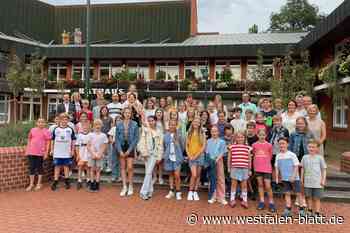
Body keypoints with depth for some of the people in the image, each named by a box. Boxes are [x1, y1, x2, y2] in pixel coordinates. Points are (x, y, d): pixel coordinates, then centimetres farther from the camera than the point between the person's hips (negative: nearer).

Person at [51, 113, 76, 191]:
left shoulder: (70, 130, 1)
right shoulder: (56, 129, 2)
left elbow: (73, 141, 4)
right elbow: (52, 140, 8)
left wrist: (72, 150, 1)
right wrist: (52, 149, 4)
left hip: (67, 153, 0)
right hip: (57, 152, 0)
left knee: (66, 166, 10)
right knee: (57, 167, 5)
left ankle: (67, 181, 22)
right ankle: (55, 182, 12)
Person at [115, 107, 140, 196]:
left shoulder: (134, 124, -3)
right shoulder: (119, 124, 2)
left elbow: (136, 138, -4)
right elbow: (117, 138, 2)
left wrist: (129, 150, -9)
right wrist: (120, 150, -7)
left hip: (130, 147, -2)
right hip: (121, 147, 2)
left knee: (130, 167, -6)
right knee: (123, 167, 6)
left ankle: (130, 186, 13)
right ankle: (124, 187, 16)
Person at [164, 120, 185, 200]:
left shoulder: (179, 135, -5)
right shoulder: (166, 135, 2)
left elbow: (182, 146, 4)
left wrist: (179, 154, 9)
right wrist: (165, 154, 11)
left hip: (177, 158, -3)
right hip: (169, 157, 3)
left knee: (177, 175, -7)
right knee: (171, 174, 13)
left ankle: (178, 192, 9)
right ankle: (171, 191, 24)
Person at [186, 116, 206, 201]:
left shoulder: (202, 134, 3)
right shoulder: (189, 133, 6)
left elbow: (204, 146, -3)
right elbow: (186, 146, 6)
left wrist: (197, 155, -10)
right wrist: (189, 155, -6)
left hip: (200, 156, 1)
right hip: (191, 157, 0)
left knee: (198, 175, 6)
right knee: (194, 175, -12)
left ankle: (195, 192, 17)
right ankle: (190, 192, 4)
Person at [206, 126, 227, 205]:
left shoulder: (222, 141, 2)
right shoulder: (209, 141, 7)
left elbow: (222, 152, -4)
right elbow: (207, 152, 5)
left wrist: (217, 159, -17)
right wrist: (209, 160, -10)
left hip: (219, 161, -1)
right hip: (211, 162, 1)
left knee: (220, 179, 1)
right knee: (212, 179, 6)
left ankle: (221, 197, 8)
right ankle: (212, 197, 15)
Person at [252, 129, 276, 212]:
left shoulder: (269, 145, -1)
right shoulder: (254, 145, 2)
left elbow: (270, 156, 12)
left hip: (267, 168, -2)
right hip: (257, 168, 2)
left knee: (268, 186, -3)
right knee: (260, 184, 10)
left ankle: (271, 203, 11)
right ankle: (261, 201, 19)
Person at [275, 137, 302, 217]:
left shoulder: (292, 155, -8)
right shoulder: (278, 156, 4)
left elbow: (296, 166, -9)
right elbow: (276, 167, 8)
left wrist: (293, 176, -16)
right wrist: (277, 177, 2)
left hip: (294, 178, -4)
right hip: (284, 178, 4)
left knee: (298, 193, 3)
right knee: (287, 193, 7)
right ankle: (288, 210, 14)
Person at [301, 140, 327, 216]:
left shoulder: (320, 158, -2)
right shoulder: (305, 157, 4)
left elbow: (324, 170, 2)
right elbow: (303, 169, 11)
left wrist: (323, 180, -5)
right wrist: (302, 179, 9)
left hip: (317, 182, -2)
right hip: (307, 182, 2)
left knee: (316, 198, 5)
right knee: (309, 197, 13)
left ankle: (317, 213, 14)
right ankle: (310, 211, 26)